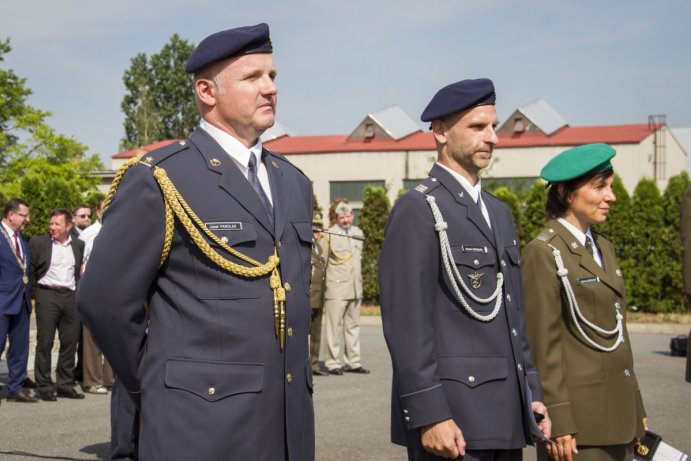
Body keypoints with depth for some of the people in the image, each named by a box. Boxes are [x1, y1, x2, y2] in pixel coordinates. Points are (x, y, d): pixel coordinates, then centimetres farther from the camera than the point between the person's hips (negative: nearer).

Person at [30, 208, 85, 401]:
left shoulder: (79, 245, 10)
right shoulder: (38, 242, 1)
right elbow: (30, 271, 2)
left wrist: (79, 292, 6)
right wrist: (35, 293, -1)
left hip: (71, 296, 3)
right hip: (47, 295, -3)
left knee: (70, 342, 5)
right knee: (45, 342, -1)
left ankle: (65, 385, 13)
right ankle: (44, 387, 4)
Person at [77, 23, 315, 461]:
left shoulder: (293, 182, 14)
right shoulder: (157, 180, -7)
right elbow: (105, 299, -7)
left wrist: (297, 370, 16)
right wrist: (156, 389, 1)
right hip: (201, 424, -6)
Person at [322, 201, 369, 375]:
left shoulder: (358, 234, 13)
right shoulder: (330, 235, -4)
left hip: (355, 288, 6)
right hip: (336, 289, -6)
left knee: (353, 326, 10)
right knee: (335, 326, -4)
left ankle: (353, 362, 17)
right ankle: (333, 363, 2)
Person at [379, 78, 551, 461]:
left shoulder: (499, 213, 17)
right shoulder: (417, 211, -9)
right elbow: (406, 324, -15)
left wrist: (532, 394, 15)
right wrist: (429, 415, -19)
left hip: (506, 416, 8)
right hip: (452, 416, -8)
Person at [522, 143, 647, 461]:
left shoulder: (603, 248, 15)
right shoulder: (544, 254, -10)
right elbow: (544, 347, -13)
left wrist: (635, 408, 18)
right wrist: (558, 423, -16)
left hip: (617, 414, 8)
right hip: (578, 416, -8)